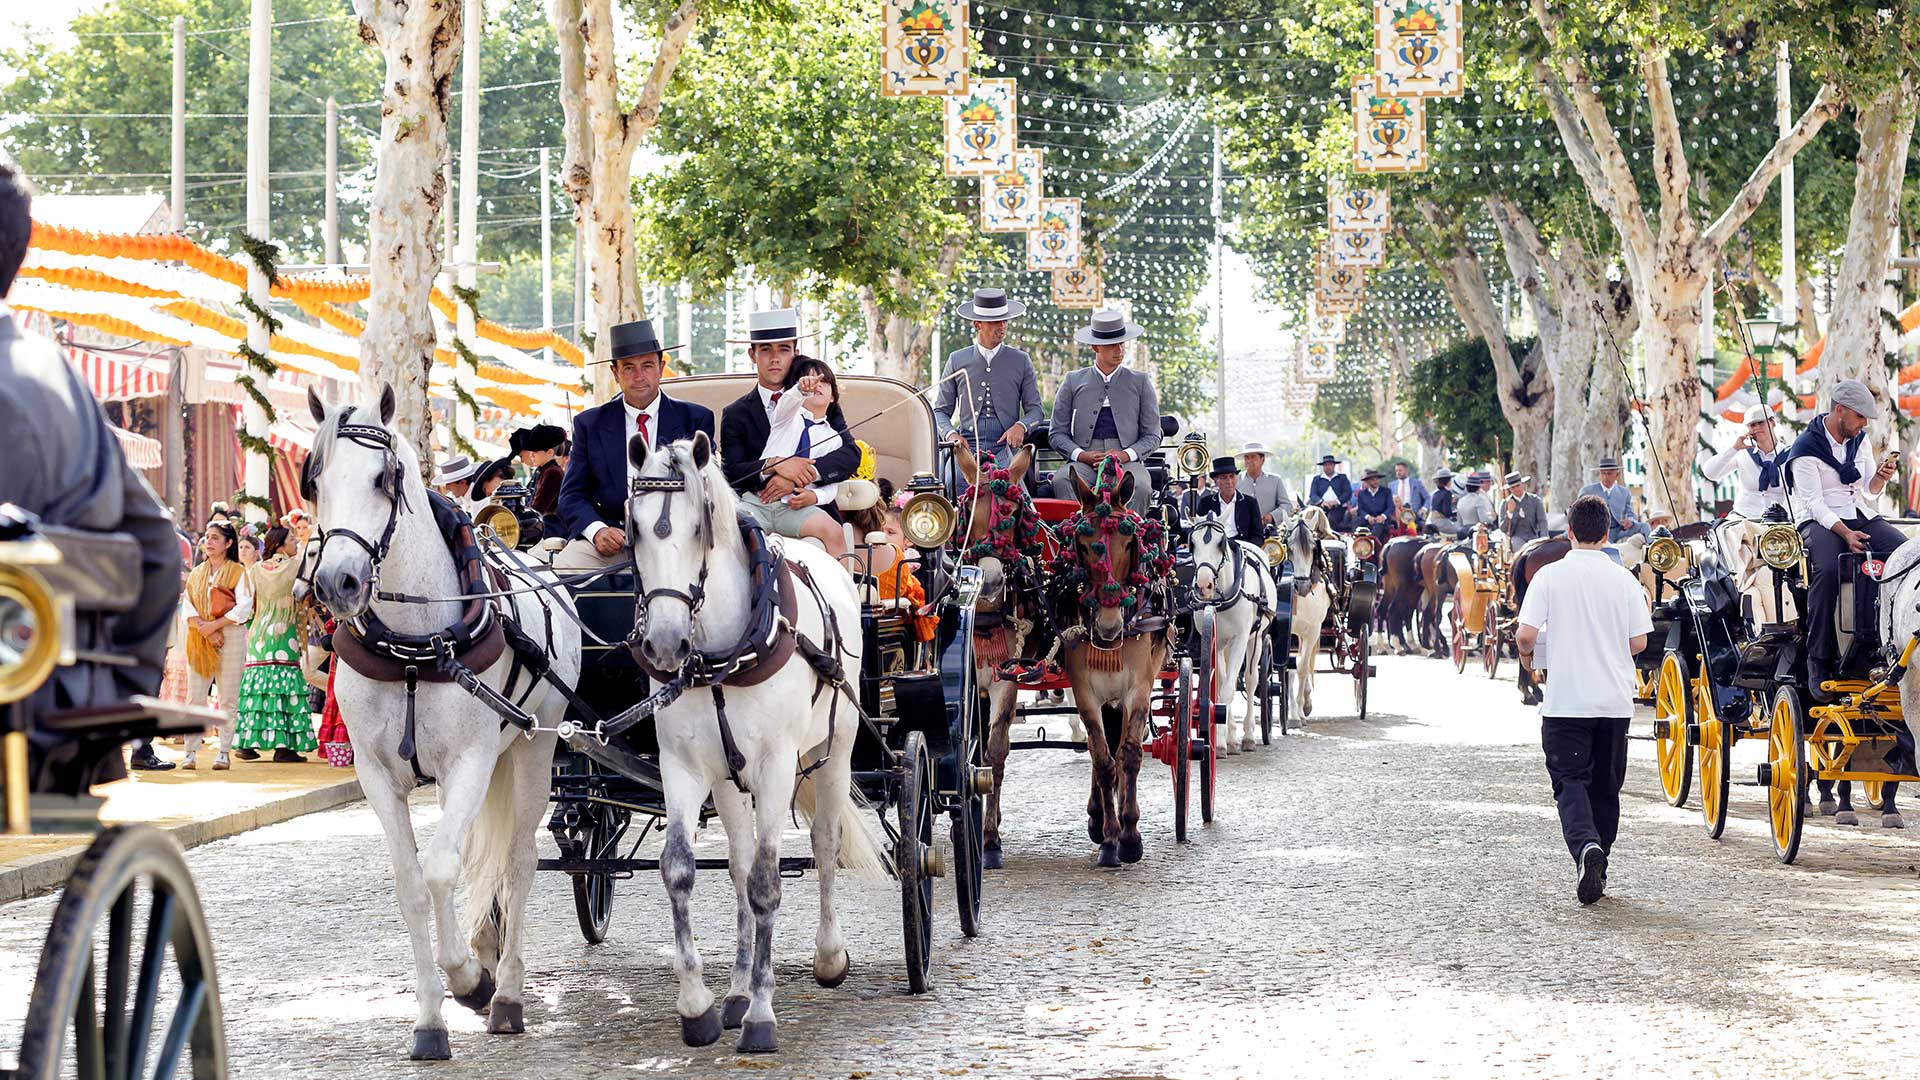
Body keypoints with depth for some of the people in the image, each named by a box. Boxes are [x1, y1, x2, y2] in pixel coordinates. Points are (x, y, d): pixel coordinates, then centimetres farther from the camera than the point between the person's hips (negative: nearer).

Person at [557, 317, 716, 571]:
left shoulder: (695, 419, 11)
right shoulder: (589, 424, 13)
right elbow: (572, 495, 9)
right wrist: (597, 530, -13)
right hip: (610, 537, 1)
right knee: (563, 565, -28)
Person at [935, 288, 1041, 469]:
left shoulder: (1021, 361, 12)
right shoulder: (957, 361, 12)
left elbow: (1034, 409, 14)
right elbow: (941, 411, 16)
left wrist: (1021, 426, -9)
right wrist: (951, 434, -6)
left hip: (1005, 448, 0)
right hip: (967, 446, 0)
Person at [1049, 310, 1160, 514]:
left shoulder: (1140, 382, 16)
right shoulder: (1074, 381, 16)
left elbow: (1152, 436, 13)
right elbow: (1057, 432, 14)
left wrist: (1125, 455, -7)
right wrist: (1080, 455, -7)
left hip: (1128, 461, 0)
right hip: (1085, 463, 0)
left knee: (1140, 487, -35)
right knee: (1061, 480, -33)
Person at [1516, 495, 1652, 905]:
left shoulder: (1550, 576, -6)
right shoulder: (1624, 579, 0)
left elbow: (1527, 634, -11)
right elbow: (1638, 642, 1)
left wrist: (1529, 654, 12)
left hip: (1565, 699, -2)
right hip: (1615, 699, 2)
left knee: (1570, 780, -1)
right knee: (1605, 786, 13)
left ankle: (1584, 845, -27)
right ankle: (1598, 870, 19)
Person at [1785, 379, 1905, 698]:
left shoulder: (1860, 440, 12)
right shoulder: (1805, 449, -9)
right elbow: (1815, 504, -15)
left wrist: (1881, 477, -5)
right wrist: (1846, 534, -28)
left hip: (1859, 516, 6)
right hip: (1818, 521, -6)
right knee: (1827, 570, -38)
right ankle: (1819, 662, -33)